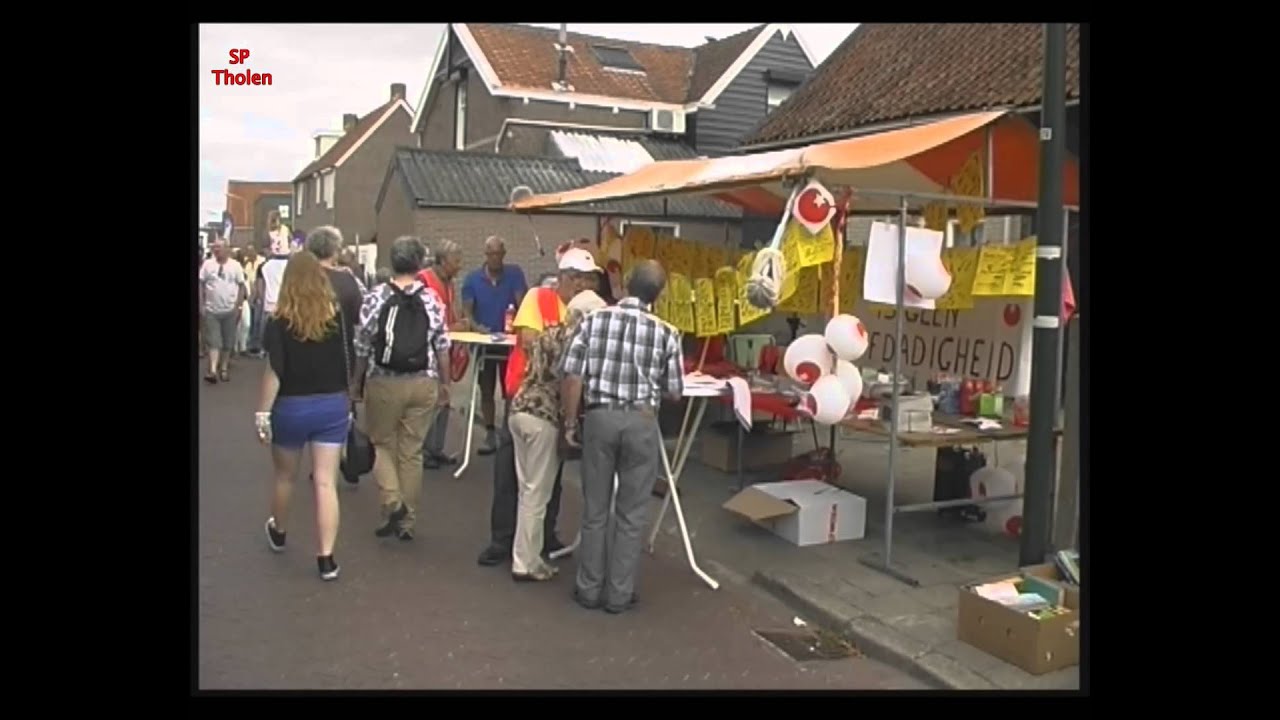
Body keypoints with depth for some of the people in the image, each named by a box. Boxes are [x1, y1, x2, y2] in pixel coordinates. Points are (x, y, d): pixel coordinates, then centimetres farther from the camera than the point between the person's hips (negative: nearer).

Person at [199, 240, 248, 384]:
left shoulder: (235, 265, -1)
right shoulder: (207, 264, 1)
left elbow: (241, 286, 1)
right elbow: (201, 284, 4)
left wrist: (238, 306, -4)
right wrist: (201, 304, -1)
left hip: (230, 310, 0)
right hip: (211, 310, 0)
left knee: (228, 341, 9)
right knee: (213, 341, -5)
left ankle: (224, 368, 21)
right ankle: (213, 370, -11)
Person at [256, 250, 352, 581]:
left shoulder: (281, 322, -10)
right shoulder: (338, 316, -3)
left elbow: (274, 372, -13)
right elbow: (350, 363, 0)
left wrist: (263, 412, -6)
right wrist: (347, 404, 10)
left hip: (292, 407, -1)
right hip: (332, 406, 2)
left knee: (284, 476, 21)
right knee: (326, 482, 1)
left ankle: (279, 533, 44)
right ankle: (326, 559, -1)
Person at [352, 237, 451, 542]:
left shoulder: (375, 298, -6)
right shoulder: (431, 300, -2)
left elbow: (362, 345, -3)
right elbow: (442, 347, 1)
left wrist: (357, 382, 10)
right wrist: (444, 383, 14)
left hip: (384, 382, -2)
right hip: (423, 383, 2)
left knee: (382, 444, 16)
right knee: (412, 451, 10)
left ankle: (392, 502, -4)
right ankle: (407, 520, 17)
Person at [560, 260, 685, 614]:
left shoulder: (594, 320, -2)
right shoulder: (665, 332, -3)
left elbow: (572, 376, -5)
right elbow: (675, 391, 2)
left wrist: (570, 421, 5)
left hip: (600, 417, 1)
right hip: (641, 422, -1)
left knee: (594, 510, 13)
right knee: (631, 514, 9)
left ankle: (589, 589, 22)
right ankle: (619, 594, 17)